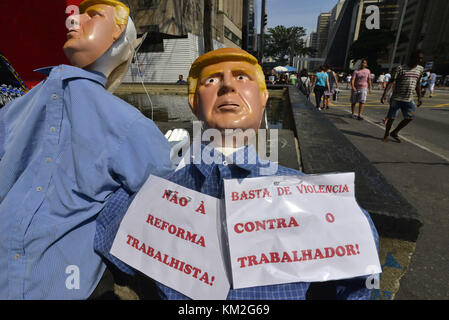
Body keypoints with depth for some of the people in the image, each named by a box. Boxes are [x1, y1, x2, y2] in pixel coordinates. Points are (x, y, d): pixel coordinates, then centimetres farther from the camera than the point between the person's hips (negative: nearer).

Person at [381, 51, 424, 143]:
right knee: (391, 118, 0)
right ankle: (386, 135, 17)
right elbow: (391, 82, -11)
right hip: (397, 99, -5)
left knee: (410, 117, 2)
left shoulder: (420, 69, 12)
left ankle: (394, 132, 18)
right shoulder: (400, 68, -6)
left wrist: (419, 97, 18)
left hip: (409, 100, 6)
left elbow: (418, 84, 20)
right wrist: (384, 94, -22)